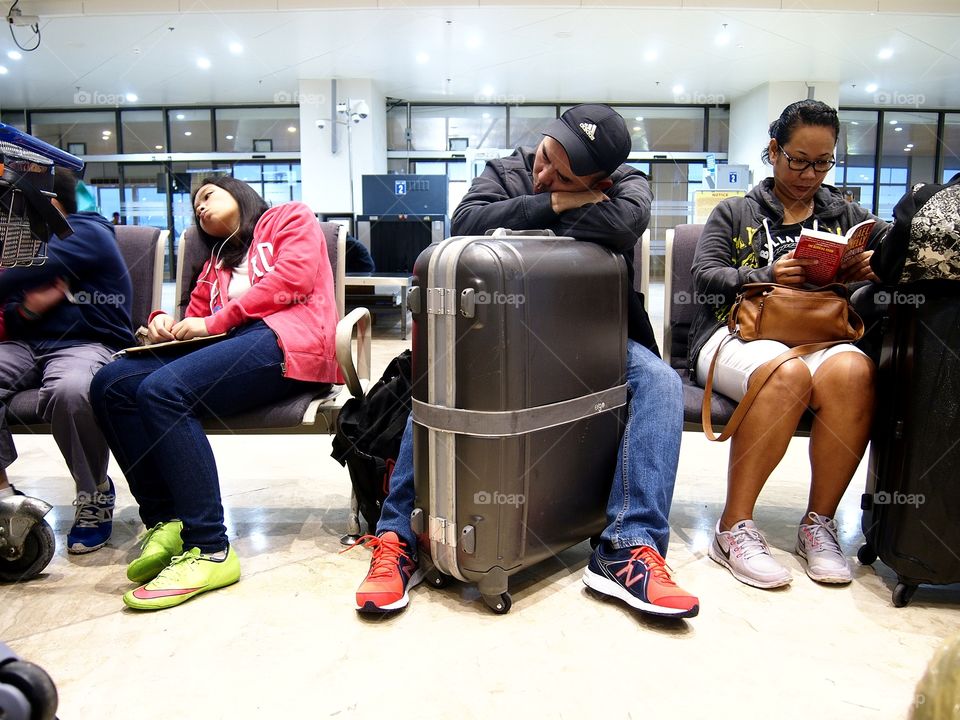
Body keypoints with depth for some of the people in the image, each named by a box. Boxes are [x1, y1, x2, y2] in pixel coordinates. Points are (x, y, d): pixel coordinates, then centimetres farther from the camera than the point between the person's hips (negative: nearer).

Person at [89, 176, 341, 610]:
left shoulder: (290, 217, 18)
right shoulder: (218, 259, 37)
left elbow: (292, 278, -1)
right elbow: (196, 320, 28)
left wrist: (215, 322, -4)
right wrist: (165, 325, 3)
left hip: (285, 339, -7)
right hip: (232, 347, 7)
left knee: (162, 388, -29)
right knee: (112, 383, -13)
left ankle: (209, 551, -28)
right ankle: (165, 521, -16)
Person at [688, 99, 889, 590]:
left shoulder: (846, 215, 26)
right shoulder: (735, 213, 19)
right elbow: (705, 275, 5)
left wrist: (874, 266, -5)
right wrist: (766, 277, -12)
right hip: (739, 332, -2)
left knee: (852, 371, -34)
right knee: (788, 374, -38)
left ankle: (818, 523, -20)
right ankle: (734, 528, -28)